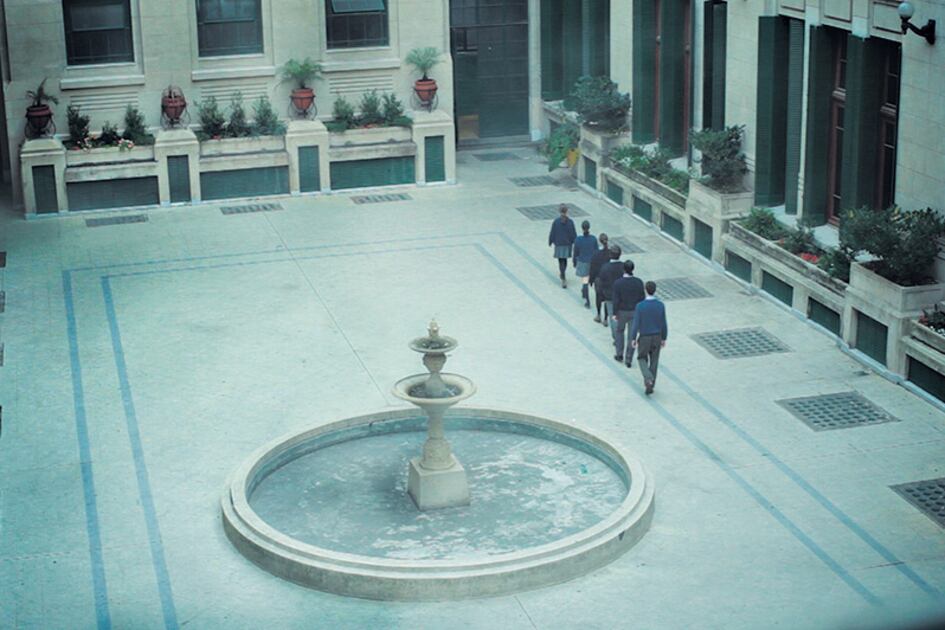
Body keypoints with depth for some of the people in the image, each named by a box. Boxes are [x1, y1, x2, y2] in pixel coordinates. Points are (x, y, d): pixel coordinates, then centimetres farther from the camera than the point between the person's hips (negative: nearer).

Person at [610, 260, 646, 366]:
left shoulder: (618, 283, -19)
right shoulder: (639, 282, -12)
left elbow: (616, 300, -17)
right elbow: (642, 298, -5)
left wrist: (614, 314, -6)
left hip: (622, 312, -1)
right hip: (635, 312, 1)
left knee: (619, 331, 25)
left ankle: (619, 354, 24)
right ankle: (629, 360, 13)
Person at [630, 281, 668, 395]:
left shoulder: (640, 306, -20)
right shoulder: (660, 305, -12)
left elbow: (636, 324, -16)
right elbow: (663, 324, -4)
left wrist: (633, 339, -3)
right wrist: (664, 338, 9)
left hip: (644, 337, -2)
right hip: (657, 337, 2)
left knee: (642, 359, 18)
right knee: (654, 361, 15)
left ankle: (648, 378, -7)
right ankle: (650, 386, 19)